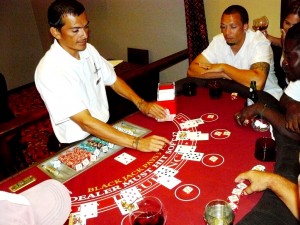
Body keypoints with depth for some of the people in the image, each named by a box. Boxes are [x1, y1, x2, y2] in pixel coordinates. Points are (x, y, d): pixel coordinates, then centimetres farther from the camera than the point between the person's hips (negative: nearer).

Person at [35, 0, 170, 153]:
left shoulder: (88, 50, -2)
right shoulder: (50, 71, -25)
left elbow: (113, 81, 11)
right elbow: (86, 122, -30)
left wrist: (141, 104, -5)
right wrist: (137, 143, -35)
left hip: (106, 128, 6)